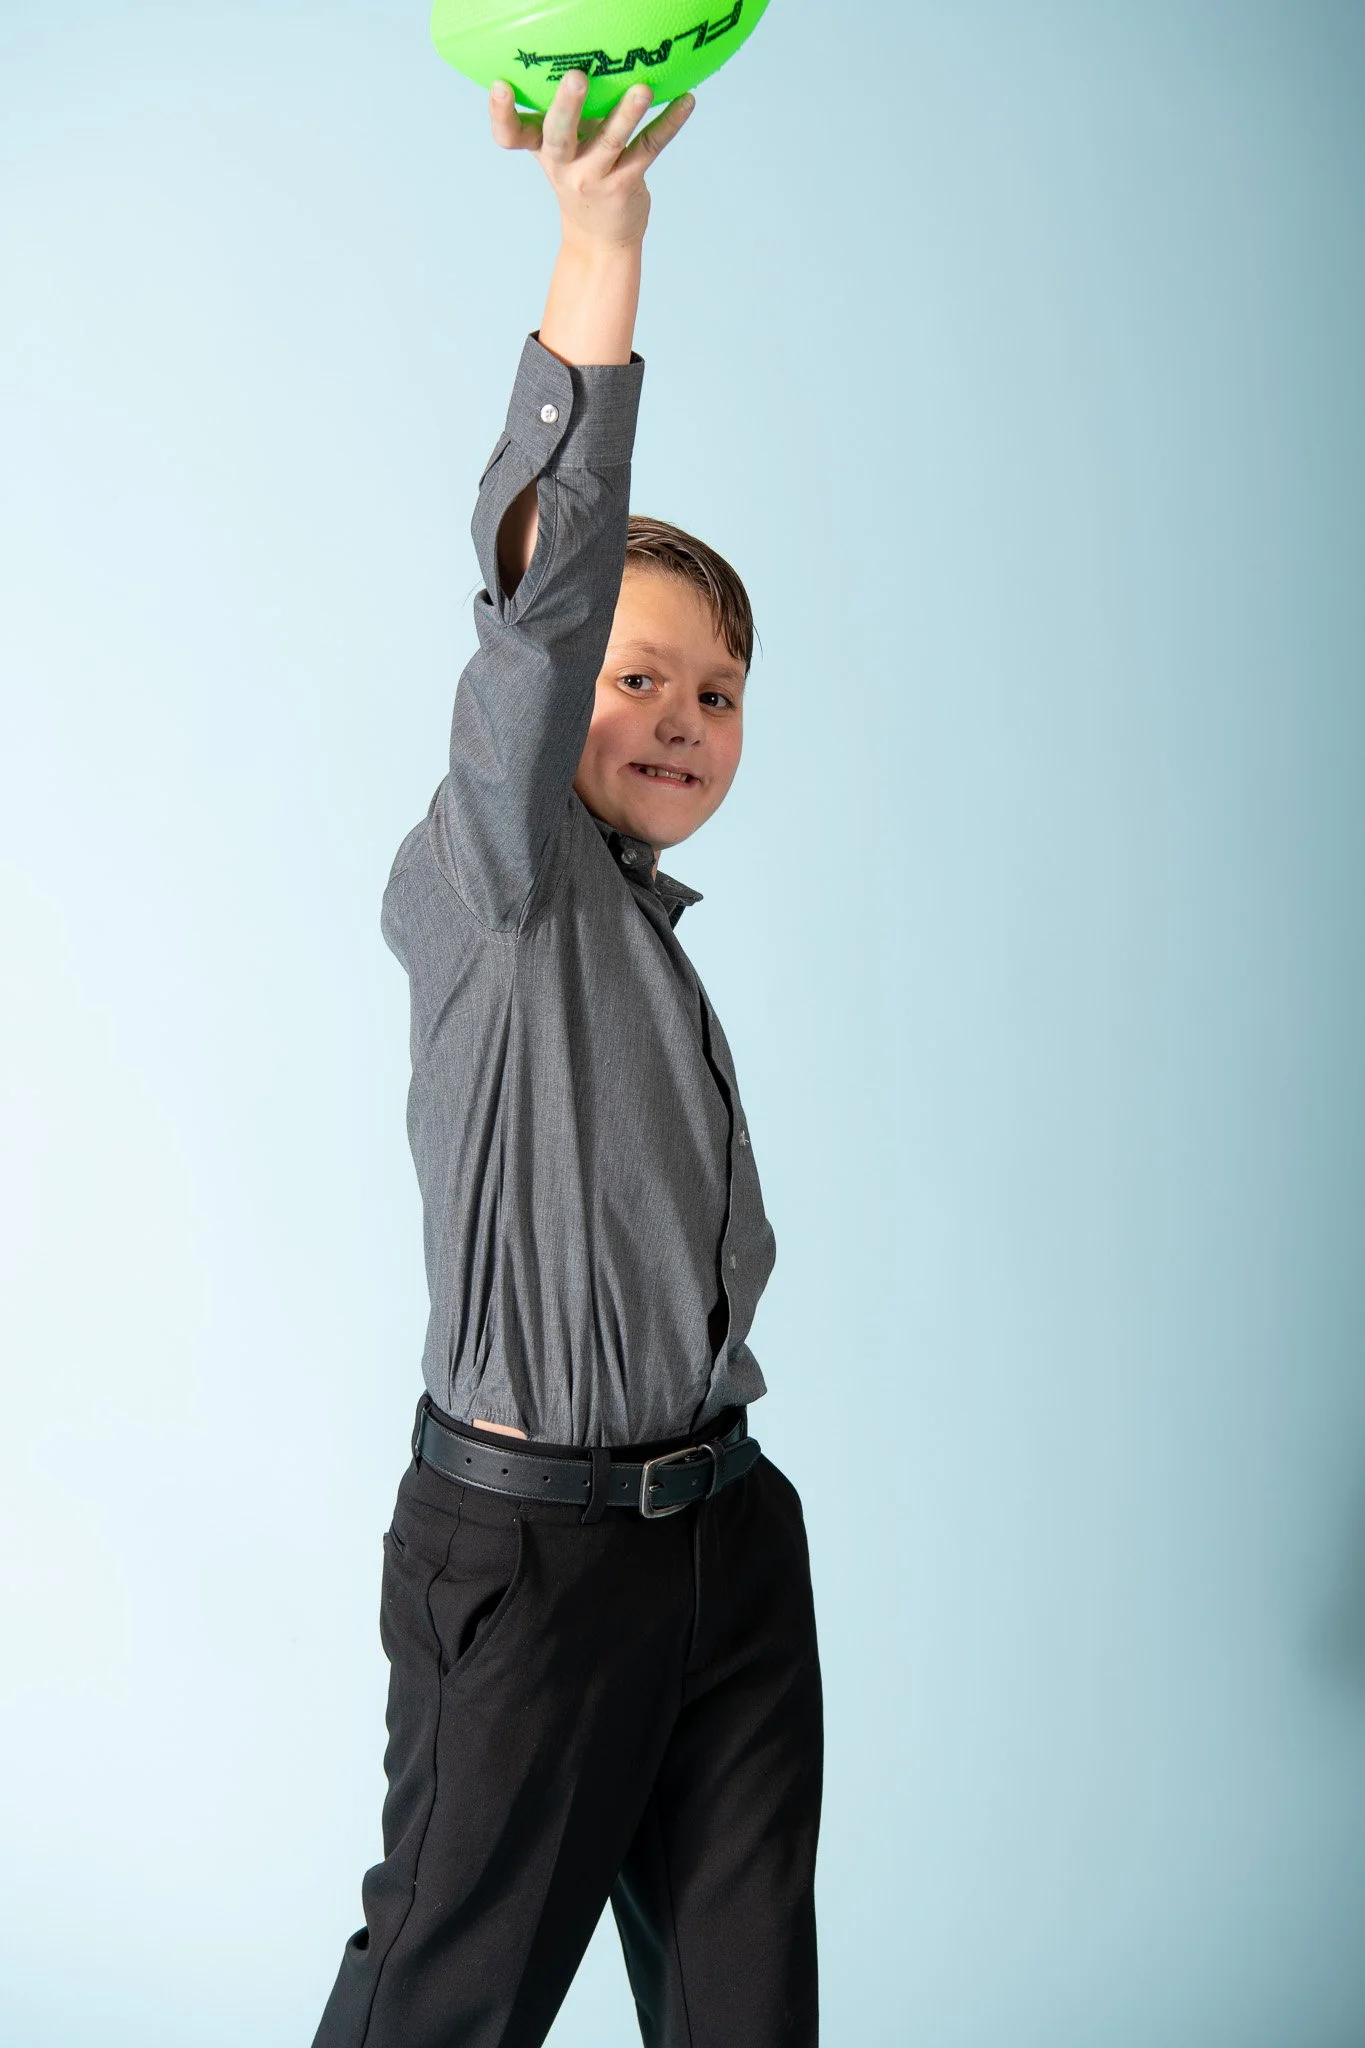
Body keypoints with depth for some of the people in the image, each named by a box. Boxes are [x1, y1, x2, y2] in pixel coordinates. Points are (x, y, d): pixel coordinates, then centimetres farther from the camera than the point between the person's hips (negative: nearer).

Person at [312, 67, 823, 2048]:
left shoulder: (645, 931, 14)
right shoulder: (485, 882, -9)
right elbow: (541, 598, -26)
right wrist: (599, 239, -36)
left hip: (728, 1525, 7)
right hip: (528, 1545, -7)